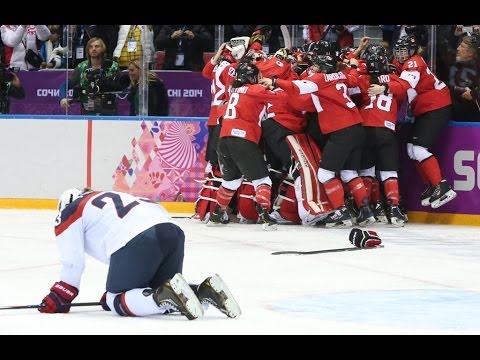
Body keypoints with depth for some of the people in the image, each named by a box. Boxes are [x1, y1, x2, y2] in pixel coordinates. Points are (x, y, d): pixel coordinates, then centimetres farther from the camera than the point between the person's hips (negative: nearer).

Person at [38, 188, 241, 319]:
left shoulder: (68, 214, 19)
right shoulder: (106, 198, 41)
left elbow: (72, 264, 13)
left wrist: (58, 299, 26)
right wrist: (114, 291, 45)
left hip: (139, 238, -8)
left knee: (118, 301, 5)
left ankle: (167, 295, -21)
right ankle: (206, 291, -5)